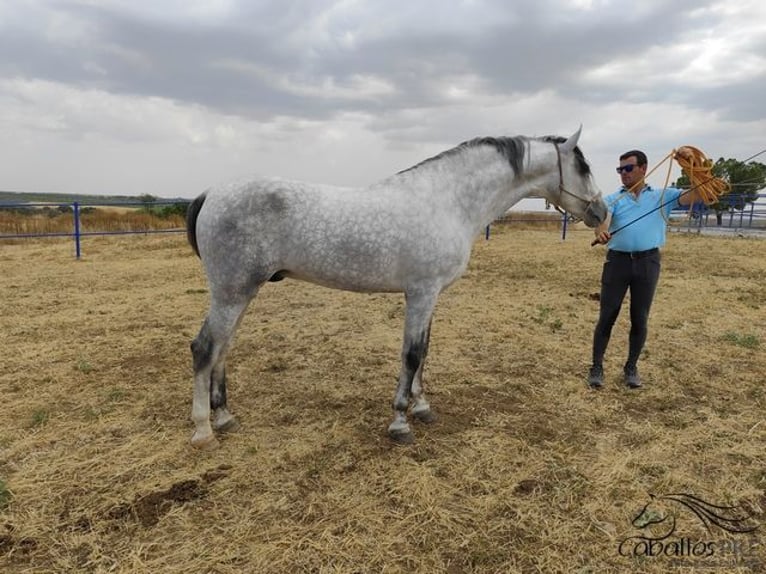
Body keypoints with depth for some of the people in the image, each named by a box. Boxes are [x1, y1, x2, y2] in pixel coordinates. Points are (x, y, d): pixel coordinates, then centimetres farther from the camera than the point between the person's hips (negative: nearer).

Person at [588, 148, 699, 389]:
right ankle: (597, 367, 11)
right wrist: (601, 233, -35)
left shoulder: (663, 196, 10)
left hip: (648, 262, 1)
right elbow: (602, 221, -11)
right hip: (617, 260, 0)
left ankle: (631, 367, 23)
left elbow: (694, 195, 1)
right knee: (606, 316, 2)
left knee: (640, 319, 7)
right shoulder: (613, 199, 8)